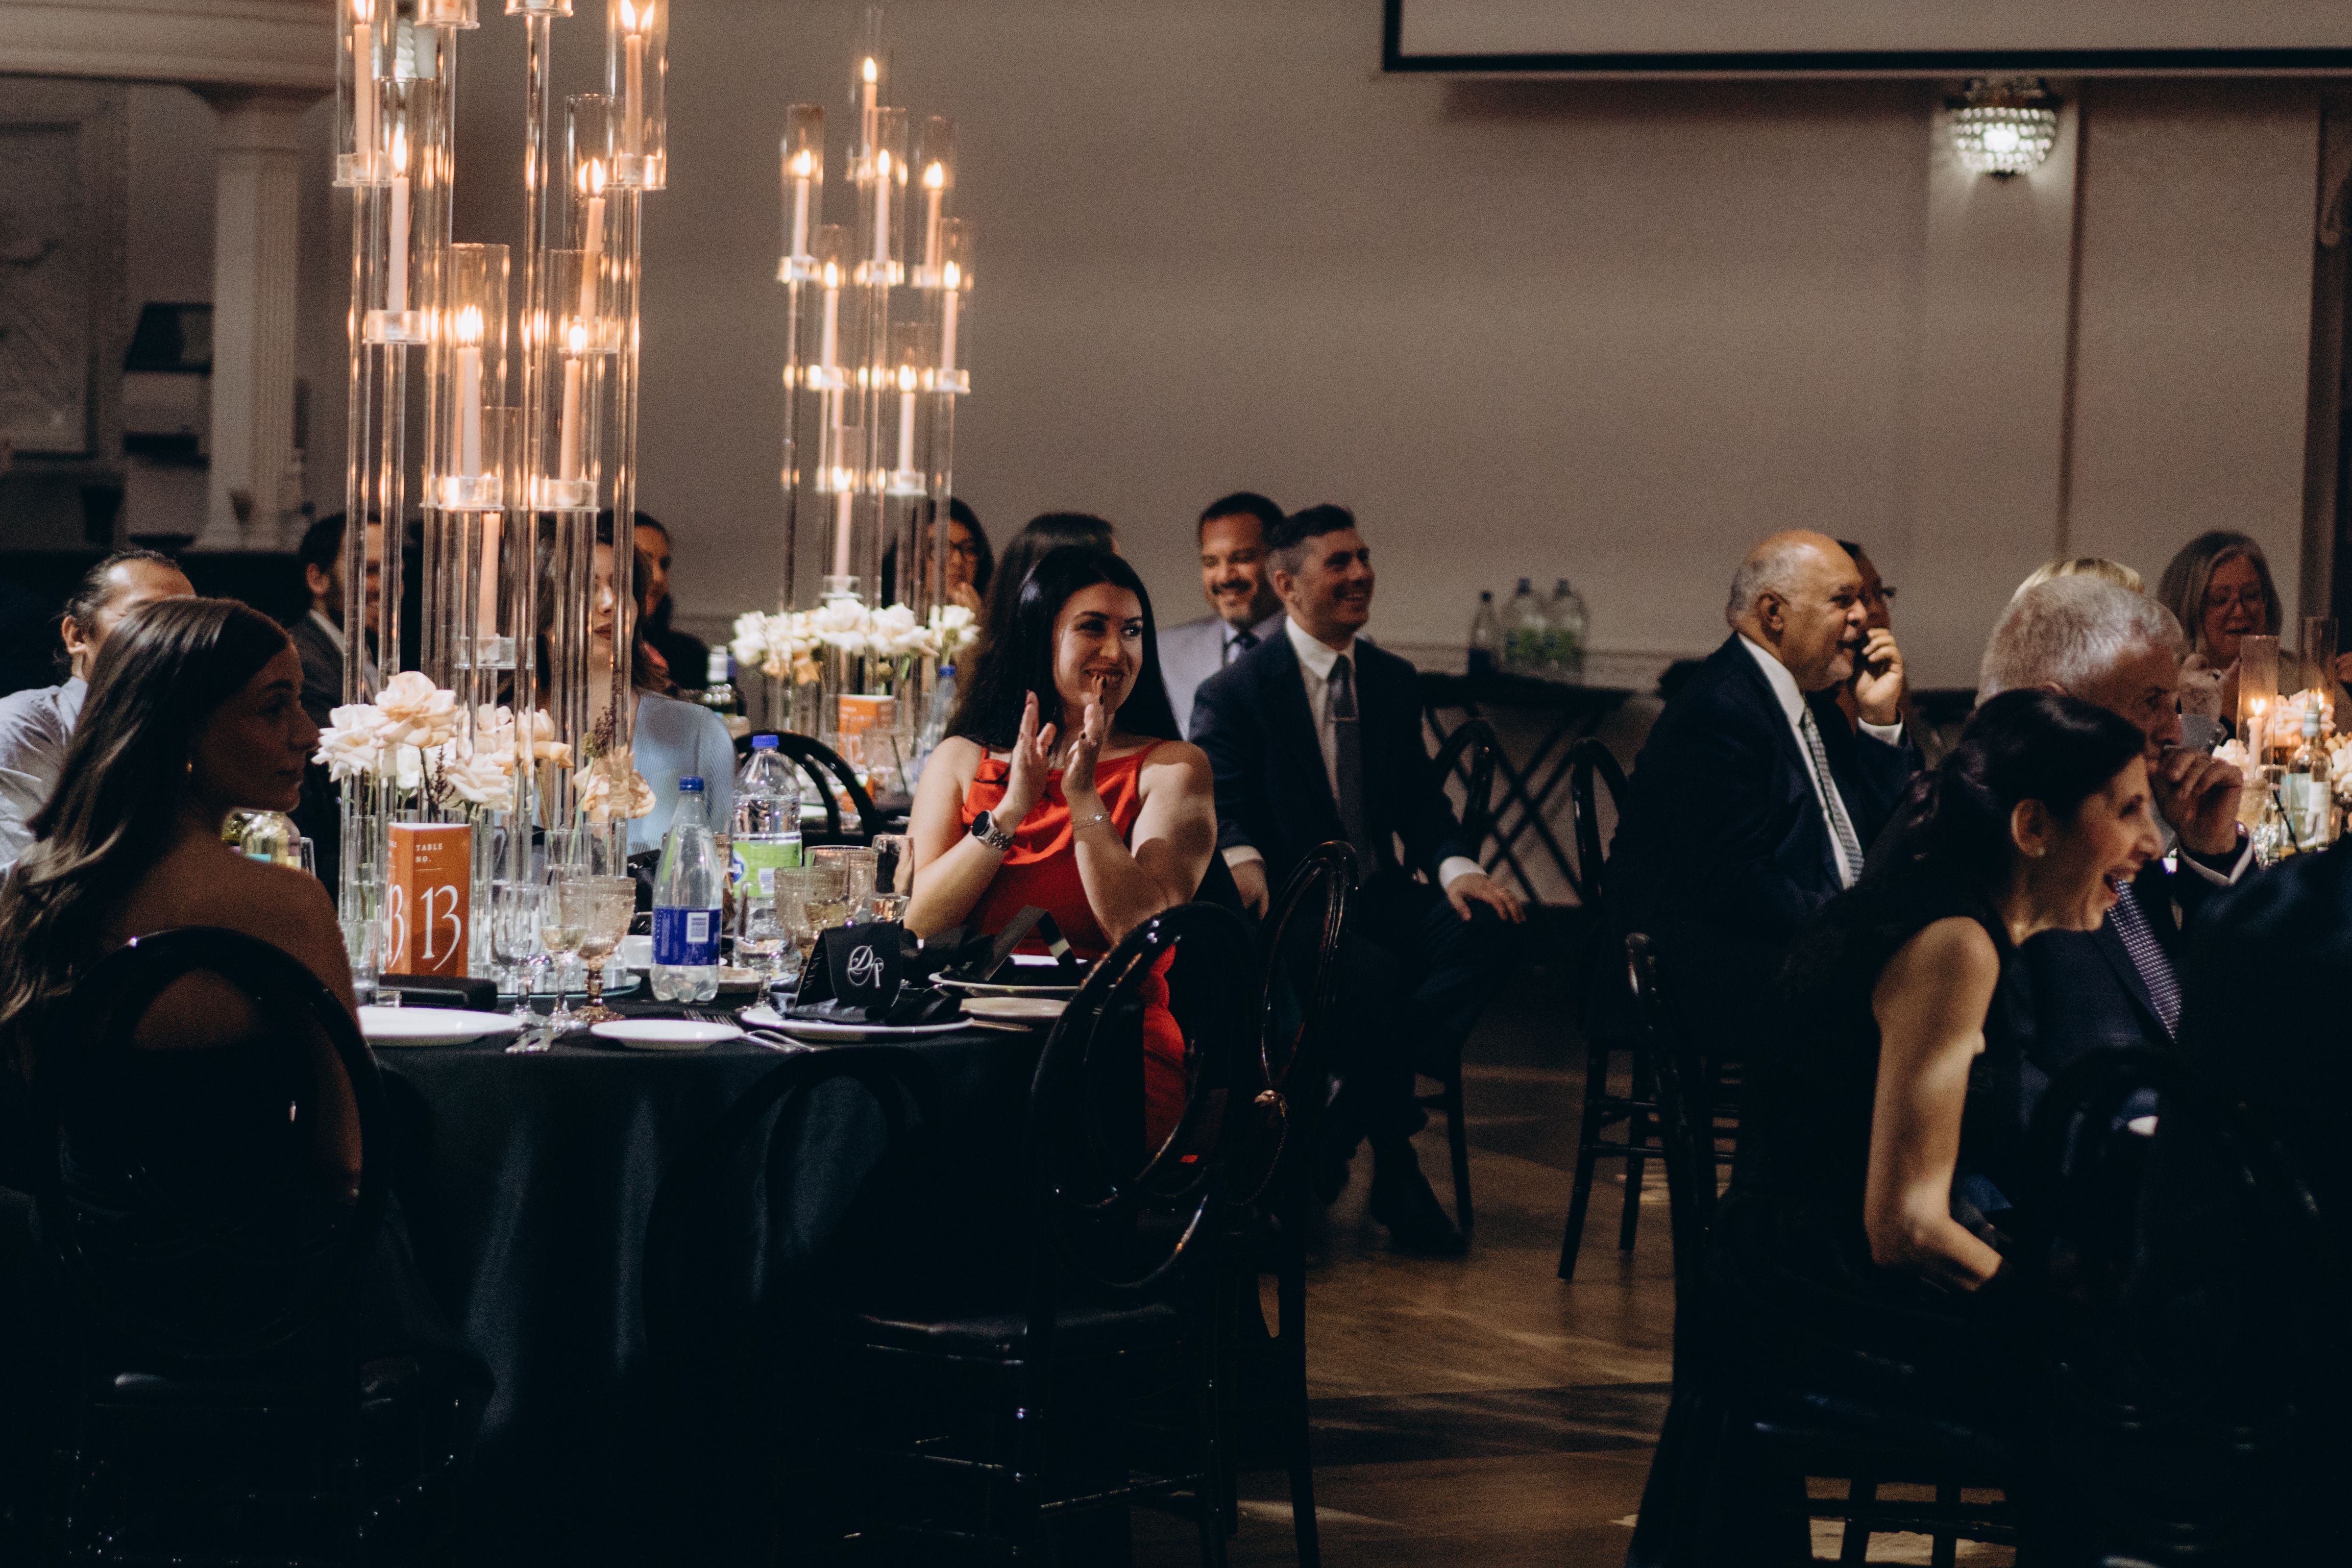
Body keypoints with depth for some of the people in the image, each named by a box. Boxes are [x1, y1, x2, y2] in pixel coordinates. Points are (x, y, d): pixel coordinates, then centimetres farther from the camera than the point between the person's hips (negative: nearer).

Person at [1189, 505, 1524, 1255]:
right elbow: (1220, 813, -10)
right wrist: (1243, 864, -35)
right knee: (1374, 974, -37)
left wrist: (1456, 869, -10)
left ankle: (1333, 1130, -23)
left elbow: (1418, 799, 12)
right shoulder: (1233, 694, -2)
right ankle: (1393, 1163, -12)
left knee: (1487, 932, -25)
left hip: (1378, 897, 6)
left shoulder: (1391, 681, 16)